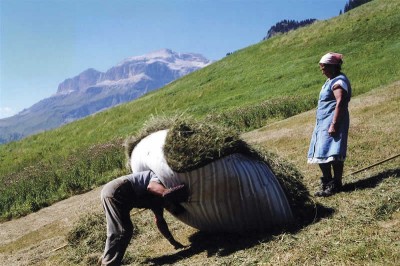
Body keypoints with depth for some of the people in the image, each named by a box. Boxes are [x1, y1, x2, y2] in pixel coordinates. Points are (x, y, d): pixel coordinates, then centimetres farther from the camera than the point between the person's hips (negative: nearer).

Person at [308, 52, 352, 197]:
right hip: (323, 123, 10)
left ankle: (336, 185, -3)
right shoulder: (331, 81, 20)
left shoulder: (339, 81, -11)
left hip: (332, 123, -10)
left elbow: (340, 103, -21)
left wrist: (334, 124, -27)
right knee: (321, 154, 11)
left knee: (331, 153, -10)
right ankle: (327, 184, 19)